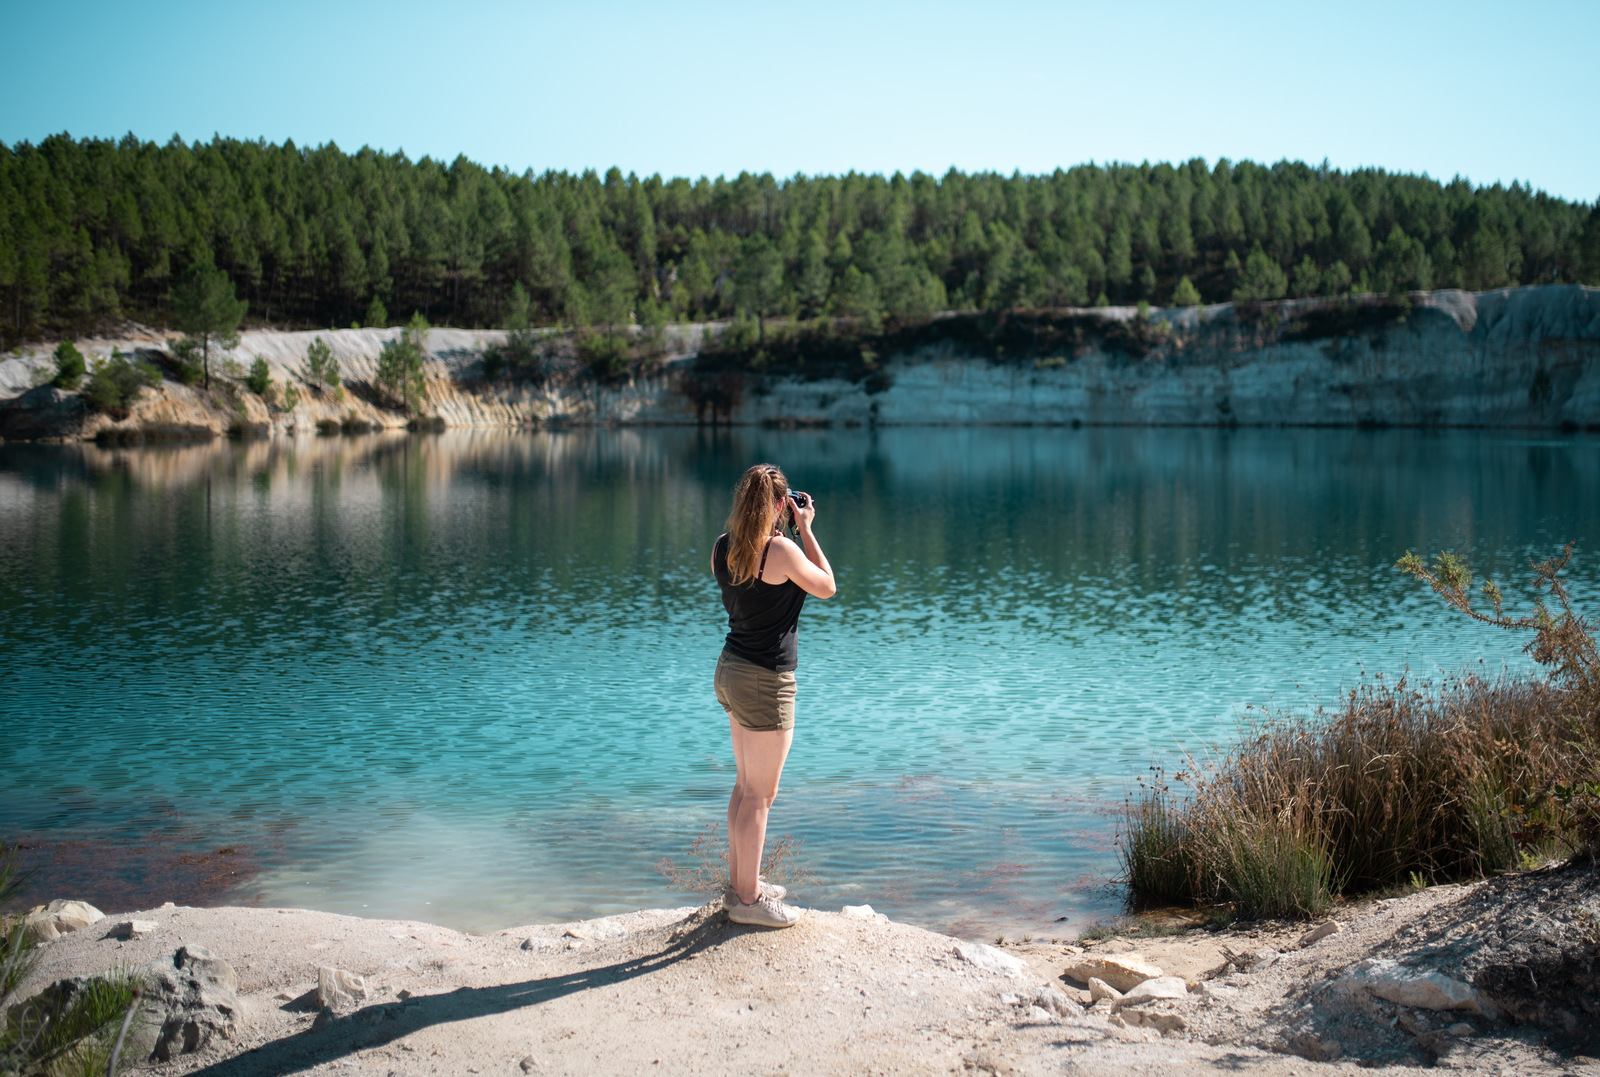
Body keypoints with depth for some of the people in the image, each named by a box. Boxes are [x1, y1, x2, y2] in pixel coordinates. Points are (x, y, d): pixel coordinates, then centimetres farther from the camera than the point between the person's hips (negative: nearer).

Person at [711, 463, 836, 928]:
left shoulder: (723, 548, 2)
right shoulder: (781, 550, -20)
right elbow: (827, 587, -4)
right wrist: (806, 529, -1)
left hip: (731, 671, 8)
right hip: (765, 681, -8)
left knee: (746, 785, 21)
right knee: (759, 795, 3)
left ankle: (740, 881, 32)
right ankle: (747, 899, 13)